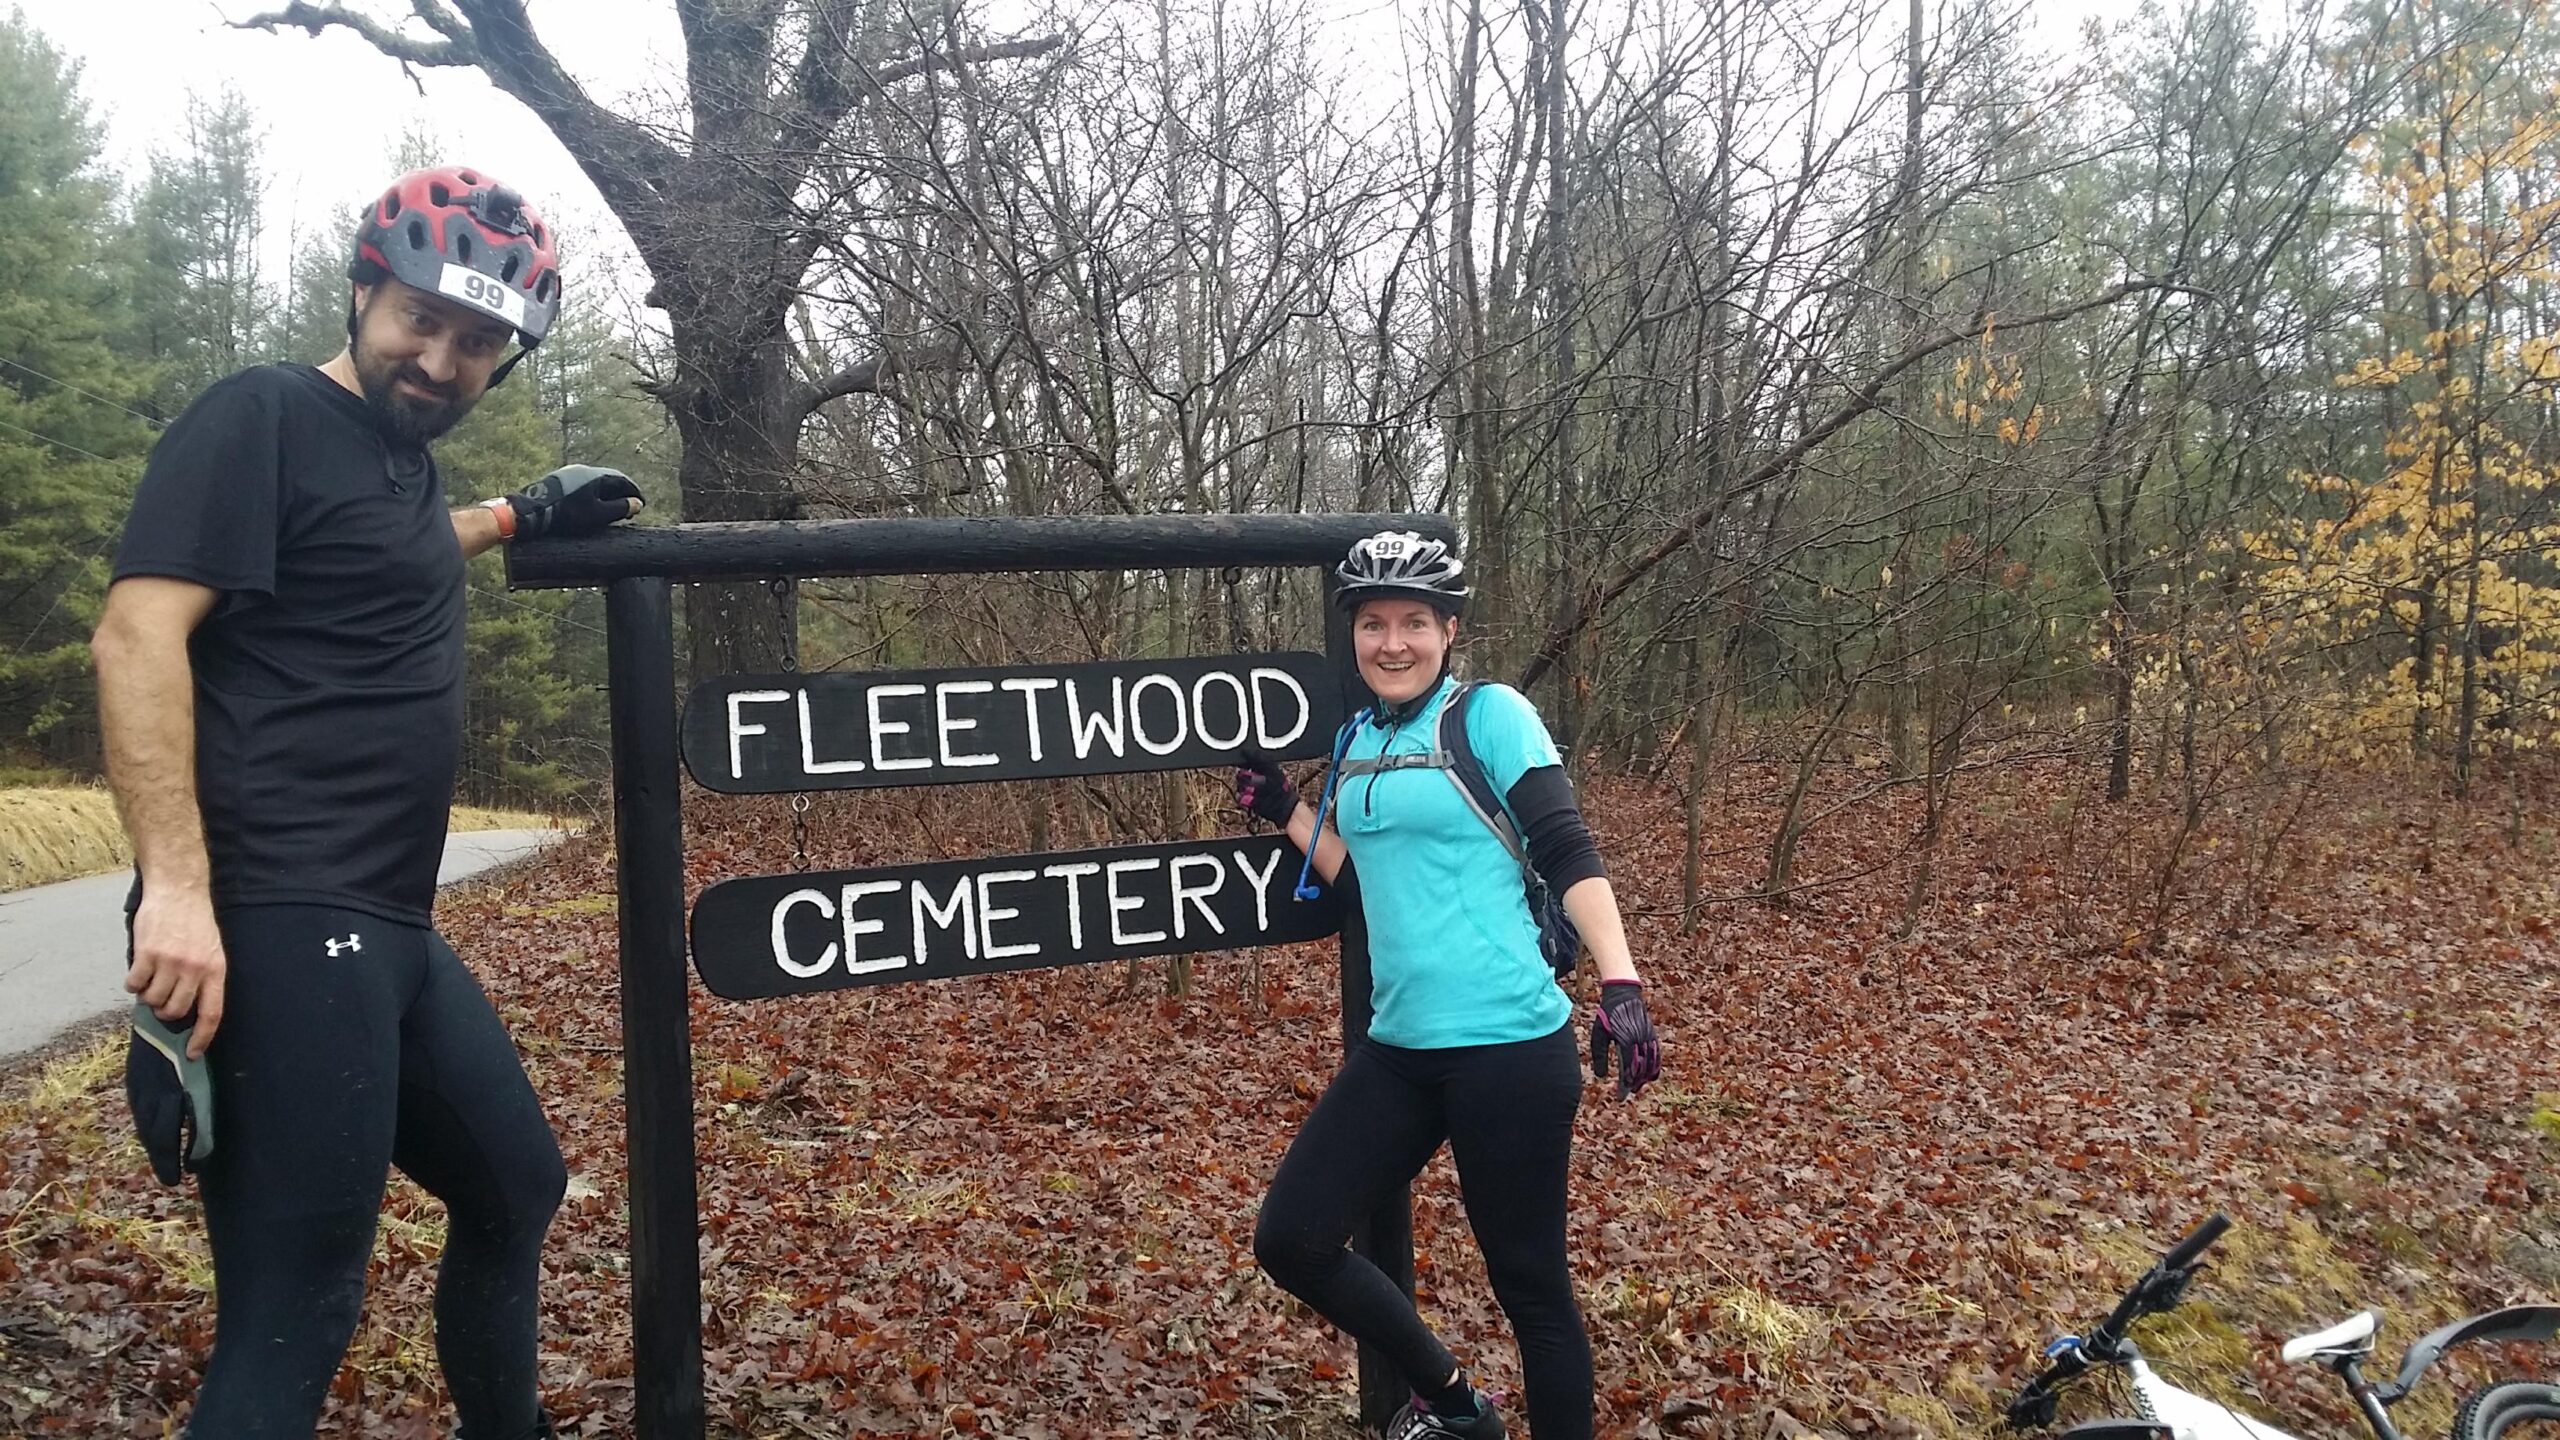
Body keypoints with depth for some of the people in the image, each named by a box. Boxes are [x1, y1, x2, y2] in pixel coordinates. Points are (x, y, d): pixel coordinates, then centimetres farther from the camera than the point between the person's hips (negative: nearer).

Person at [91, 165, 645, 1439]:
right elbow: (137, 633, -17)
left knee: (515, 1187, 22)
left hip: (385, 929, 10)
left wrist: (521, 516, 33)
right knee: (295, 1311, -11)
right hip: (275, 925, -10)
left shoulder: (405, 458, 19)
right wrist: (176, 883, -25)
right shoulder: (262, 416, -7)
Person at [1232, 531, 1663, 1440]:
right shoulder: (1358, 741, 12)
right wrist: (1285, 812, 14)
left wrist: (1621, 984, -21)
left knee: (1528, 1280, 3)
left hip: (1508, 1046, -7)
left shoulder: (1491, 714, -6)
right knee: (1290, 1240, 5)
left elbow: (1568, 853, -12)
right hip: (1399, 1049, 7)